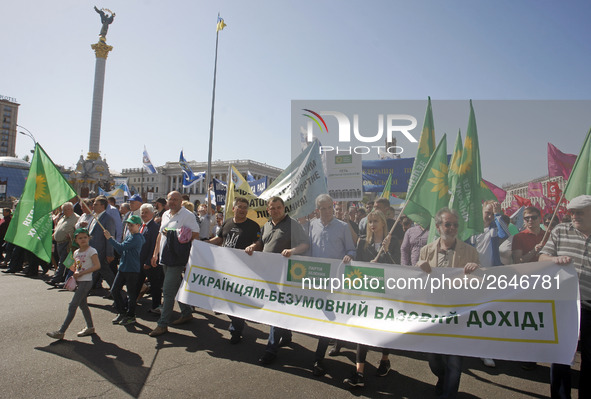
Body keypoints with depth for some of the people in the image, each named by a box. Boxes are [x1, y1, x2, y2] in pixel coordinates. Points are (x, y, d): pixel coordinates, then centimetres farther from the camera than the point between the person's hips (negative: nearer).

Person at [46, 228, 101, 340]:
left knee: (72, 306, -7)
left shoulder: (91, 251, -11)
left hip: (86, 281, -8)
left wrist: (81, 273, -19)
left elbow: (97, 266, -20)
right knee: (82, 305, 15)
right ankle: (90, 327, 27)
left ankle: (61, 332, -2)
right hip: (78, 281, 8)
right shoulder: (76, 252, 12)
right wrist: (74, 272, 0)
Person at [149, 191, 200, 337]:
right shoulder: (165, 215, 14)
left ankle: (163, 324, 2)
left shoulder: (187, 215, -10)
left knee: (168, 291, -7)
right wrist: (155, 253, 19)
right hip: (165, 258, 8)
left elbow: (195, 235, -15)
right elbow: (160, 234, 22)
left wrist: (175, 235, -22)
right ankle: (187, 314, 32)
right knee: (177, 288, 17)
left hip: (177, 259, -8)